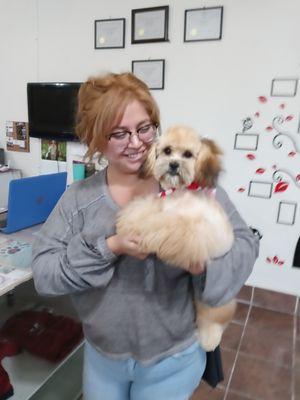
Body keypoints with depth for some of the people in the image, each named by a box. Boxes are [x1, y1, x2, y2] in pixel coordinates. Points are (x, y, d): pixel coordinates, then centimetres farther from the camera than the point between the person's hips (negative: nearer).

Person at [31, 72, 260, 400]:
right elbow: (43, 272, -13)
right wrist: (110, 247, -27)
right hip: (101, 355, 2)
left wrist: (207, 261, -32)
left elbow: (244, 242, -11)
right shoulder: (78, 198, -9)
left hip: (173, 359, -1)